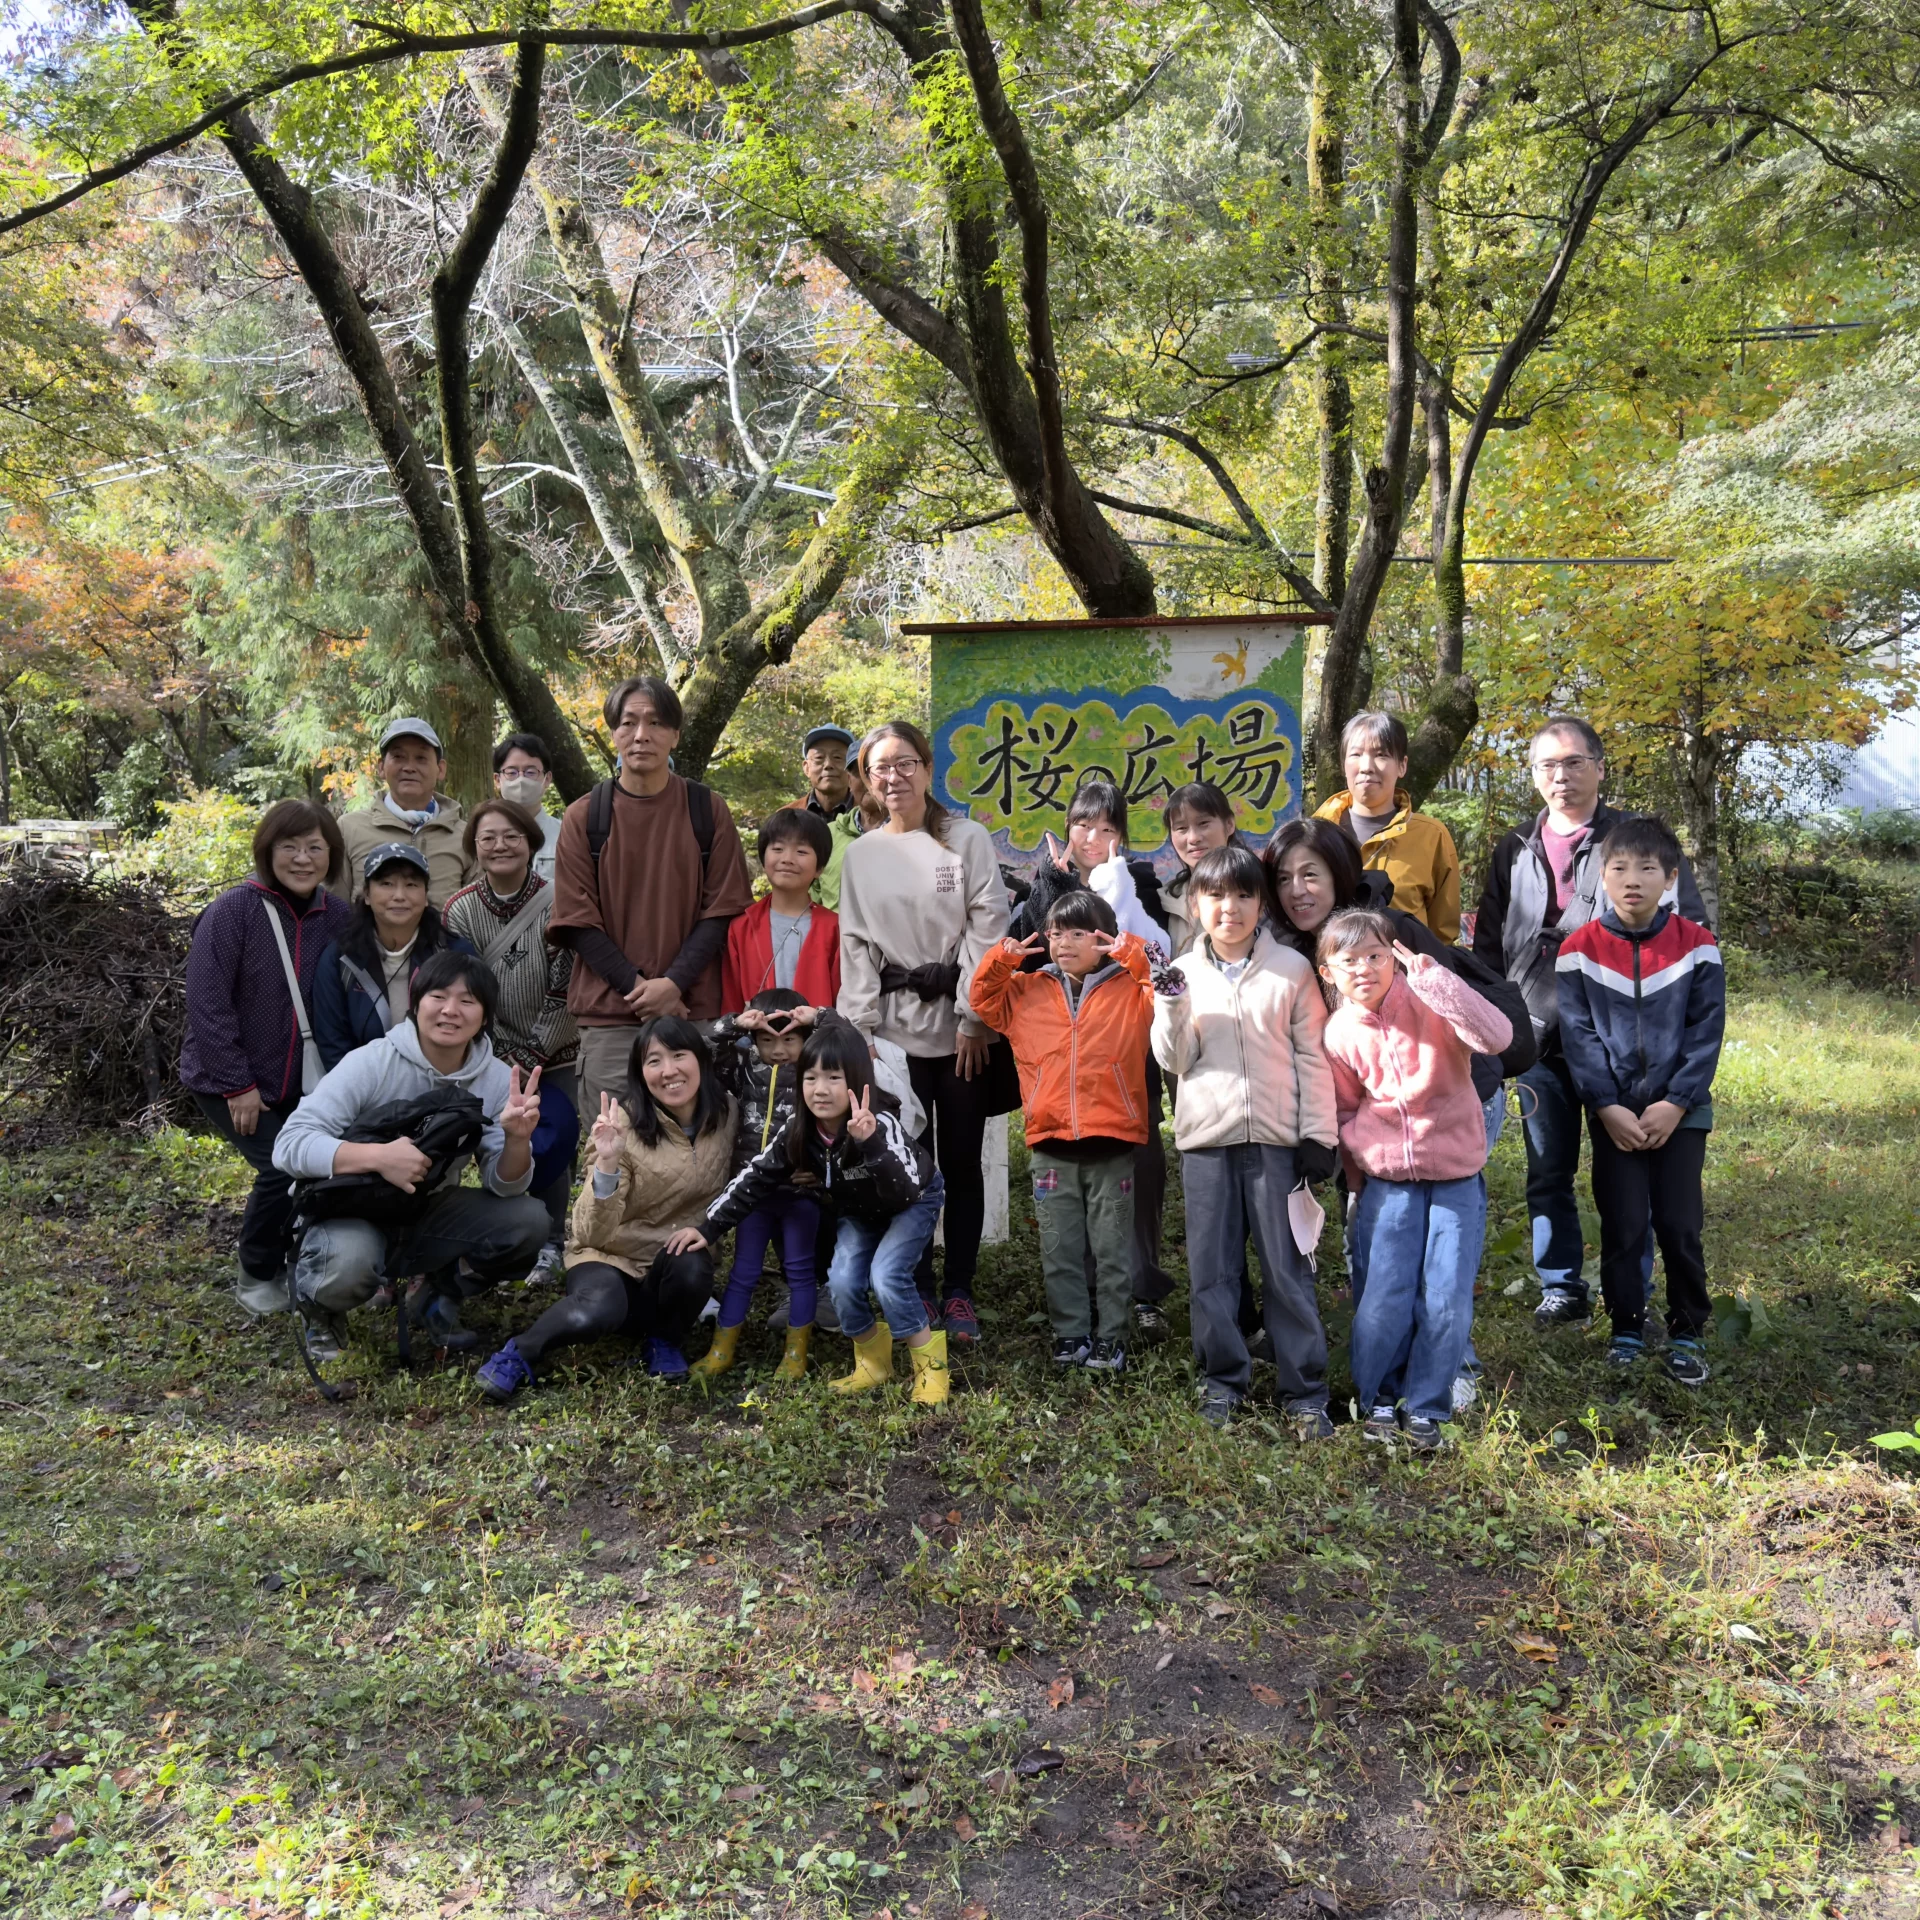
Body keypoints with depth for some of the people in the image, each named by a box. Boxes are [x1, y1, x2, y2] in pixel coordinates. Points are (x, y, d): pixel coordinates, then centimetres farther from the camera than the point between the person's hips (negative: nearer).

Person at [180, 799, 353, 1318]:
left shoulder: (336, 916, -3)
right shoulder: (235, 910, -17)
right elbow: (206, 1002, -19)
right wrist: (238, 1085, -19)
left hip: (300, 1082, 5)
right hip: (228, 1082, -5)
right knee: (283, 1168, -14)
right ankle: (258, 1276, 12)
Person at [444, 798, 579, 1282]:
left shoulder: (554, 904, -11)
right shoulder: (461, 910, -4)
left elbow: (563, 988, -11)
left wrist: (532, 1058, -11)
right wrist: (505, 1060, -10)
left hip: (555, 1054, -1)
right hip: (494, 1055, 1)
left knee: (555, 1141, 1)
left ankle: (550, 1241, 19)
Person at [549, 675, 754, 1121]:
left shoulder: (708, 811, 6)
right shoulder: (583, 817, 5)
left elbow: (722, 909, 2)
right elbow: (577, 922, 1)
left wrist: (674, 983, -11)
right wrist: (639, 988, -10)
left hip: (693, 1011, 0)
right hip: (607, 1016, 0)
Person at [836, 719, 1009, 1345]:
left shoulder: (967, 839, 1)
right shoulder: (861, 854, 11)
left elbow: (987, 928, -4)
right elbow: (856, 944, 9)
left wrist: (973, 1018, -10)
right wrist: (861, 1026, 0)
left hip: (960, 1026, -2)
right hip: (894, 1027, 2)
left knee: (961, 1160, 3)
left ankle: (960, 1292, 14)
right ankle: (919, 1291, 14)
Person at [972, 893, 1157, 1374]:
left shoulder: (1129, 989, 2)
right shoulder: (1027, 990, 10)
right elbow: (984, 1001, 12)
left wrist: (1133, 956, -19)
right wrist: (1002, 959, -3)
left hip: (1113, 1143, -2)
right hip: (1050, 1145, 3)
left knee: (1112, 1248, 5)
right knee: (1059, 1249, 9)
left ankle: (1111, 1338, 15)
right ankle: (1070, 1336, 19)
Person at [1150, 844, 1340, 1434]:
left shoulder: (1291, 970, 1)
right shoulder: (1183, 973, 6)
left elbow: (1313, 1057, 2)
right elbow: (1173, 1060, 2)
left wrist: (1318, 1136, -2)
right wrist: (1171, 1005, -14)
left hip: (1276, 1137, -2)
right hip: (1206, 1138, 2)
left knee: (1287, 1268, 1)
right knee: (1210, 1268, 7)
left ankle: (1304, 1391, 10)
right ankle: (1221, 1379, 21)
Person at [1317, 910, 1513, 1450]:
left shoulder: (1429, 1002, -11)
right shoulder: (1340, 1034, -2)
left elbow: (1497, 1036, -29)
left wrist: (1432, 977, -31)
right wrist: (1359, 1181, 13)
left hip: (1457, 1176, -1)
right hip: (1387, 1179, 2)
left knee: (1447, 1303, -3)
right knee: (1382, 1302, -3)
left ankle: (1426, 1406, 17)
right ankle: (1378, 1397, 21)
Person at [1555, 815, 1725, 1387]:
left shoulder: (1696, 944, -3)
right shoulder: (1578, 949, -4)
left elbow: (1706, 1031, -4)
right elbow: (1578, 1036, -5)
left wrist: (1675, 1105, -11)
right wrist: (1608, 1108, -12)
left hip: (1680, 1113, 0)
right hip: (1614, 1115, 0)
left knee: (1679, 1226, 2)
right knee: (1621, 1226, 3)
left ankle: (1687, 1334, 18)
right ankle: (1626, 1330, 19)